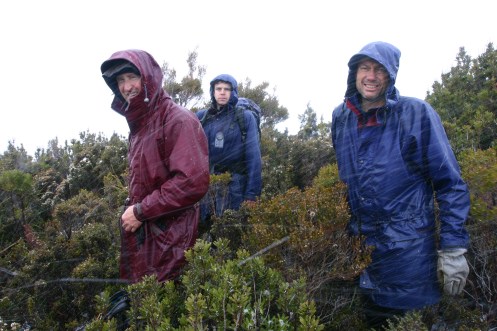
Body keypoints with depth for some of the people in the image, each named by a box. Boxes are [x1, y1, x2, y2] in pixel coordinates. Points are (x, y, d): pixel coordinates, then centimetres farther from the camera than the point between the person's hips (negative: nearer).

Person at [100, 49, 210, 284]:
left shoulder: (178, 121, -14)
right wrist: (132, 209, 7)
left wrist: (141, 211, -17)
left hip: (170, 240, -8)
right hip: (140, 235, 8)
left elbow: (193, 182, -24)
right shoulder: (139, 123, 13)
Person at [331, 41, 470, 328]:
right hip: (358, 243, 5)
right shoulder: (341, 117, 2)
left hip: (408, 248, -4)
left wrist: (453, 249, -13)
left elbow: (451, 184, -10)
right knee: (369, 318, 19)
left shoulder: (417, 114, -13)